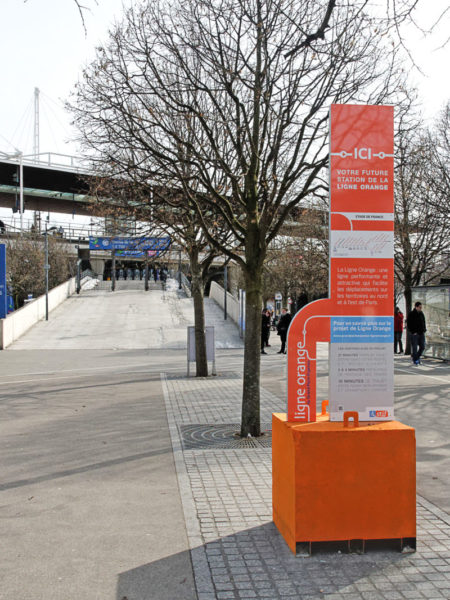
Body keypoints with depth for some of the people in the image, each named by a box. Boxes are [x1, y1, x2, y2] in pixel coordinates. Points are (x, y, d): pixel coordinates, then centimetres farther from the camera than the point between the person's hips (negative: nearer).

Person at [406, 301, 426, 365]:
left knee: (422, 347, 5)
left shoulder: (421, 314, 11)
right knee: (414, 347, -2)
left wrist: (424, 330, 6)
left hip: (421, 333, 6)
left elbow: (424, 323, 19)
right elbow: (408, 324, -9)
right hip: (414, 334, -6)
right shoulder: (411, 314, -7)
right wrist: (413, 332, -13)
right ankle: (415, 360, 7)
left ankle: (417, 357, 26)